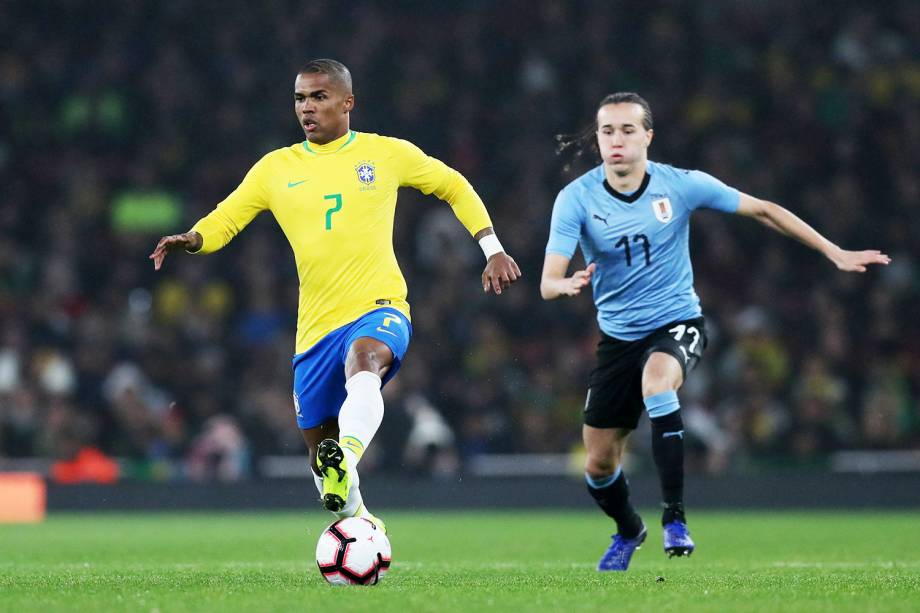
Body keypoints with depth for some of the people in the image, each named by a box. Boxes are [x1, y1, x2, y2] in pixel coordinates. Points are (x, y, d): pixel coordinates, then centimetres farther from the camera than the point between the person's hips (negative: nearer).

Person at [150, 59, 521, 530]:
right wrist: (191, 240, -15)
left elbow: (455, 188, 18)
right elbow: (224, 221, 8)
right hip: (316, 326, 4)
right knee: (318, 445, 9)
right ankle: (356, 522, 34)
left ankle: (347, 459, -60)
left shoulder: (386, 154, 6)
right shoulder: (275, 169, 10)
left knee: (363, 365, -39)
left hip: (380, 308, -4)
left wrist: (492, 249, 10)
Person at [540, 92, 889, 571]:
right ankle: (628, 531, 41)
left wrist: (834, 252, -1)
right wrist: (568, 285, -46)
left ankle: (674, 517, -30)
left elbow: (761, 210, 0)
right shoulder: (576, 198, -13)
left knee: (656, 381, -38)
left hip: (676, 322, -2)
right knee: (599, 465, 6)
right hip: (618, 335, 2)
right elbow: (548, 282, -20)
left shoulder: (681, 185, -12)